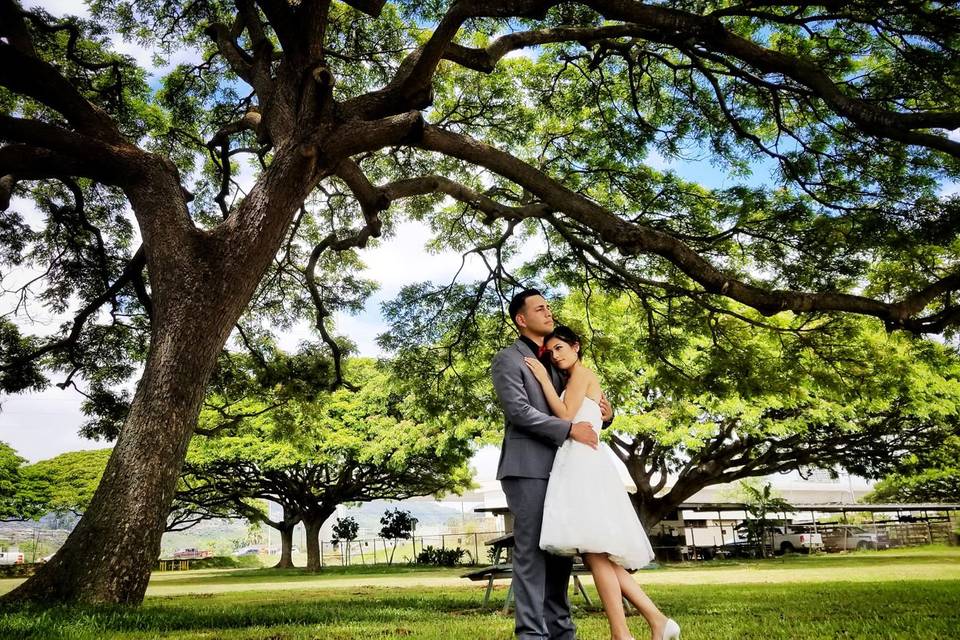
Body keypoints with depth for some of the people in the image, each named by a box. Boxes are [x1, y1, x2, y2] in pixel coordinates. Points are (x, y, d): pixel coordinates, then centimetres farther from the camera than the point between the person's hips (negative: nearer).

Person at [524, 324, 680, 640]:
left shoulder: (582, 373, 1)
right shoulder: (577, 382, 27)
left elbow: (565, 415, -11)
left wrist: (544, 379, -4)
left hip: (584, 465, -10)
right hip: (579, 466, 10)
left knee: (594, 551, -15)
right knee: (598, 554, 4)